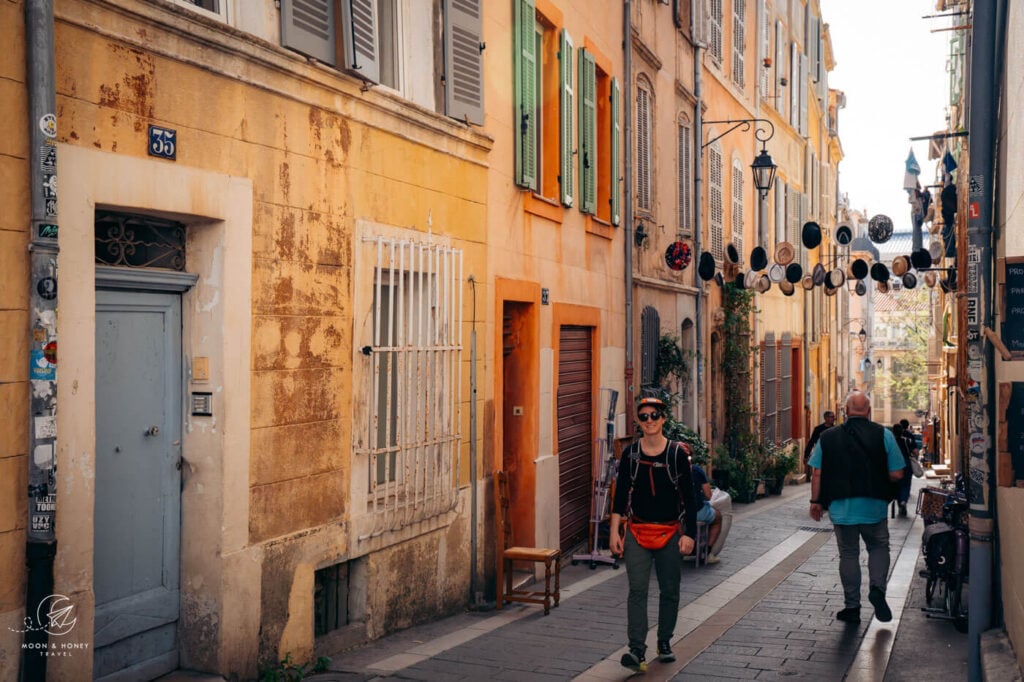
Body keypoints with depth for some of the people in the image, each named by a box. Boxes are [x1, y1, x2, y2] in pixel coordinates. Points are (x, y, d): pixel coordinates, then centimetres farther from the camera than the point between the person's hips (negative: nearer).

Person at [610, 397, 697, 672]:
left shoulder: (677, 453, -3)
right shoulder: (630, 453, 1)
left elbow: (689, 496, 0)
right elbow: (620, 494, 3)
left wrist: (690, 534, -4)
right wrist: (614, 532, -1)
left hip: (670, 532, 0)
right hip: (637, 531, 0)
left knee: (669, 591, 8)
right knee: (637, 590, -9)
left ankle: (665, 643, 26)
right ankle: (637, 651, -12)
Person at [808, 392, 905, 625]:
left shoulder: (827, 437, -2)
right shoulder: (883, 435, -5)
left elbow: (817, 474, -2)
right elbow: (897, 474, -6)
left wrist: (815, 501, 7)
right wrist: (877, 478, 13)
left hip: (841, 507, 1)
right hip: (874, 506, -1)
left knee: (848, 554, 11)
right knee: (879, 547, 20)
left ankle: (852, 607, 15)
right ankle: (877, 587, -1)